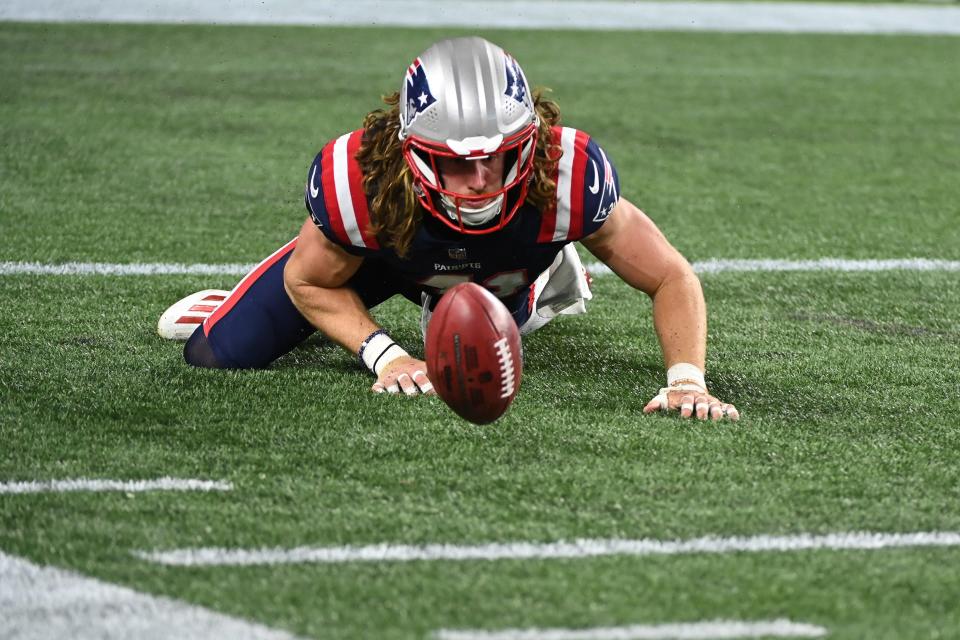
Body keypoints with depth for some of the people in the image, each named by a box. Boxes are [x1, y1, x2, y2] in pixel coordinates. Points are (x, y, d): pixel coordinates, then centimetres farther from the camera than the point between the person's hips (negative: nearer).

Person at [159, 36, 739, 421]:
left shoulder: (569, 174, -45)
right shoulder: (358, 179, -44)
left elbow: (672, 279, -31)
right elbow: (309, 281, -21)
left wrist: (686, 381, -45)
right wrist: (386, 357, -34)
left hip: (501, 268, 1)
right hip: (378, 249, -1)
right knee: (219, 356, -2)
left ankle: (538, 283, 46)